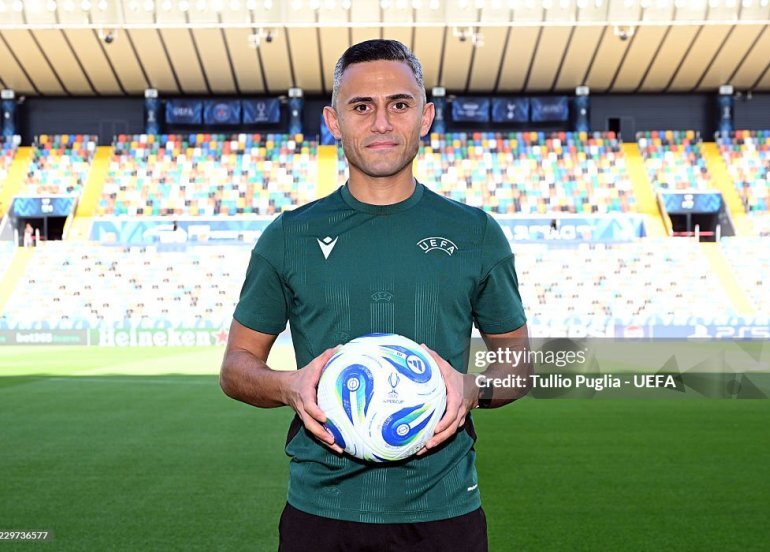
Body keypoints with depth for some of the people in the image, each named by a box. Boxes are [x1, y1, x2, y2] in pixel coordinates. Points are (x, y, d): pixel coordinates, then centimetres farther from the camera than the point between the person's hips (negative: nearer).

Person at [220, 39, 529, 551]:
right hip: (320, 508, 0)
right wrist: (289, 386, -14)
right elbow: (236, 366, 6)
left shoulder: (476, 232, 2)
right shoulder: (289, 236, 1)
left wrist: (473, 388, -13)